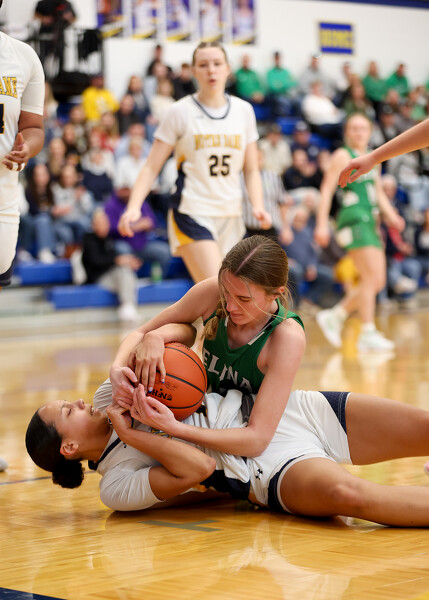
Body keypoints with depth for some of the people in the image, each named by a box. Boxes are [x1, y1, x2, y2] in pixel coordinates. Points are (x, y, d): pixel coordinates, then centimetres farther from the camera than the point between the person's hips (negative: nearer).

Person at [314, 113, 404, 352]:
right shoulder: (343, 156, -2)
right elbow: (327, 189, -8)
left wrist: (391, 215, 9)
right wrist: (322, 223, -16)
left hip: (371, 220, 8)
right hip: (354, 218, -8)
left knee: (378, 282, 7)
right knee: (371, 277, -15)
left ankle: (335, 316, 19)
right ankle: (368, 334, -12)